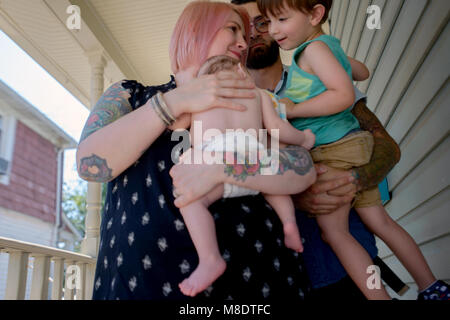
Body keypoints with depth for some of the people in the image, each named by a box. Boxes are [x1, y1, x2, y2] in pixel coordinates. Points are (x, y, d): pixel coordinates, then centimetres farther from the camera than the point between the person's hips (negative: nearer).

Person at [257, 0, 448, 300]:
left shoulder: (314, 48, -13)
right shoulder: (331, 44, 16)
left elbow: (344, 95, -25)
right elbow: (361, 70, 32)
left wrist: (292, 109, -20)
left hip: (334, 151, -10)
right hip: (356, 143, 10)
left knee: (334, 231, -3)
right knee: (380, 221, 15)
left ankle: (380, 296, 2)